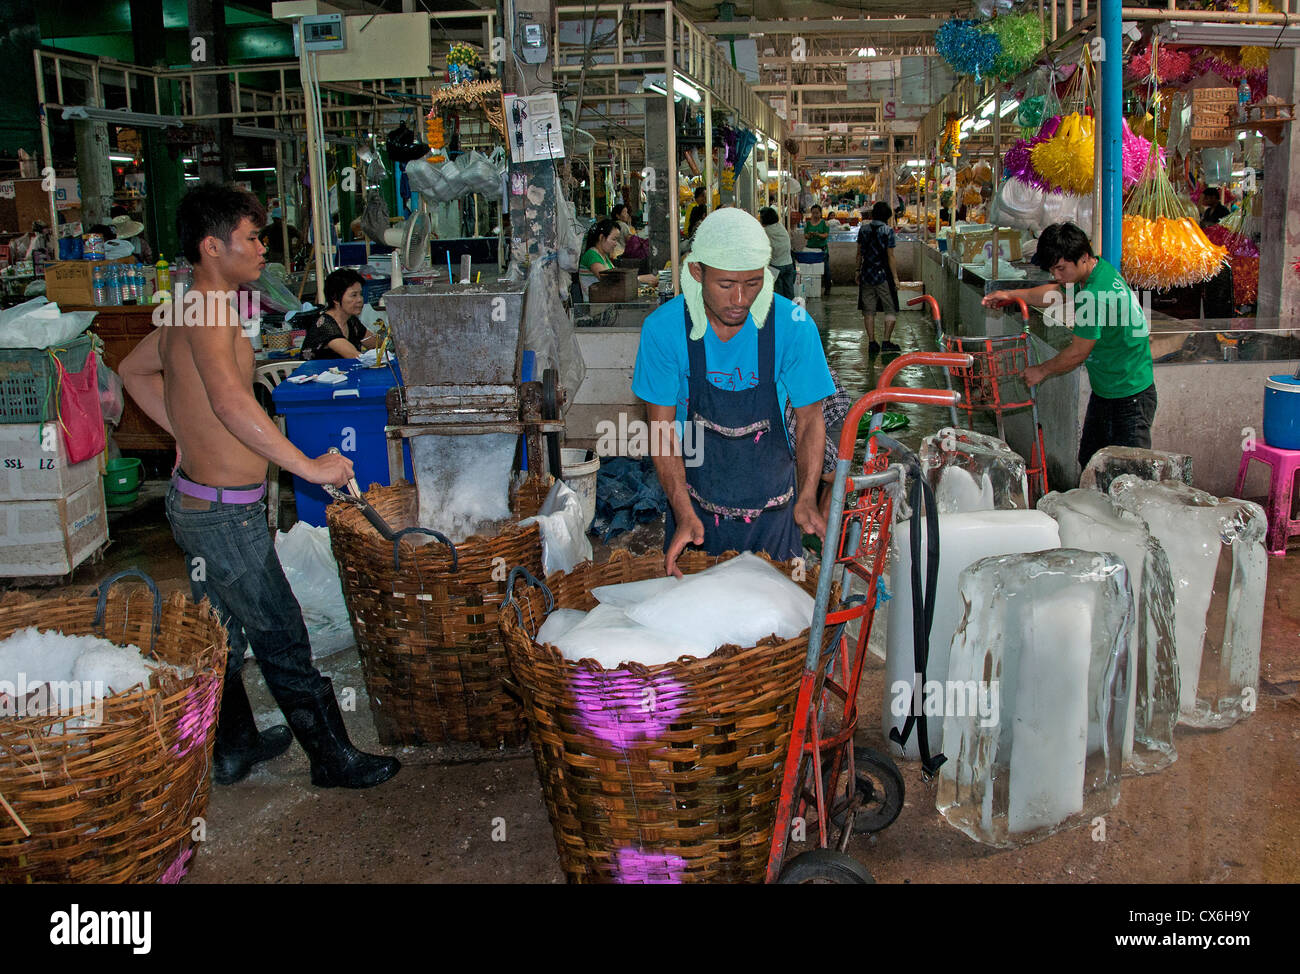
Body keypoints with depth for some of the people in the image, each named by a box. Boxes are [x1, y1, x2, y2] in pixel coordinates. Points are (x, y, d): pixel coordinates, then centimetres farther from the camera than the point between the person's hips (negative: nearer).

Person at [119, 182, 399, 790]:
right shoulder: (209, 312, -21)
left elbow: (134, 369, 26)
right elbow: (230, 401, -37)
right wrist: (310, 466, -33)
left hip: (196, 498, 10)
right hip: (225, 512, -10)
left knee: (223, 634, 20)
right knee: (282, 637, 1)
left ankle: (233, 746, 35)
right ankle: (332, 758, 13)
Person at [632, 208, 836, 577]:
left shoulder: (794, 326, -16)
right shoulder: (664, 328, -16)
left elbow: (810, 421, -5)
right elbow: (663, 430, -10)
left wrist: (806, 499, -20)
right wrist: (684, 513, -22)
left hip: (772, 511, 0)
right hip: (694, 506, 0)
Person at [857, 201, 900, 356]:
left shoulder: (863, 229, 3)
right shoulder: (888, 231, -10)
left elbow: (859, 253, 8)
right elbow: (890, 257, -11)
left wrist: (858, 271, 18)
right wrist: (895, 277, -6)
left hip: (866, 274, 4)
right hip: (883, 274, -4)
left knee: (868, 310, 9)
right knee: (891, 310, 6)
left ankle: (872, 342, 8)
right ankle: (885, 342, -1)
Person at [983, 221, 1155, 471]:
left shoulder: (1096, 295, -29)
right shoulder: (1096, 270, 2)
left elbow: (1077, 354, -19)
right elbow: (1056, 293, 23)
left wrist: (1042, 371, -3)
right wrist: (1011, 295, 20)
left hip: (1129, 396, -10)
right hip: (1103, 392, 10)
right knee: (1088, 462, 15)